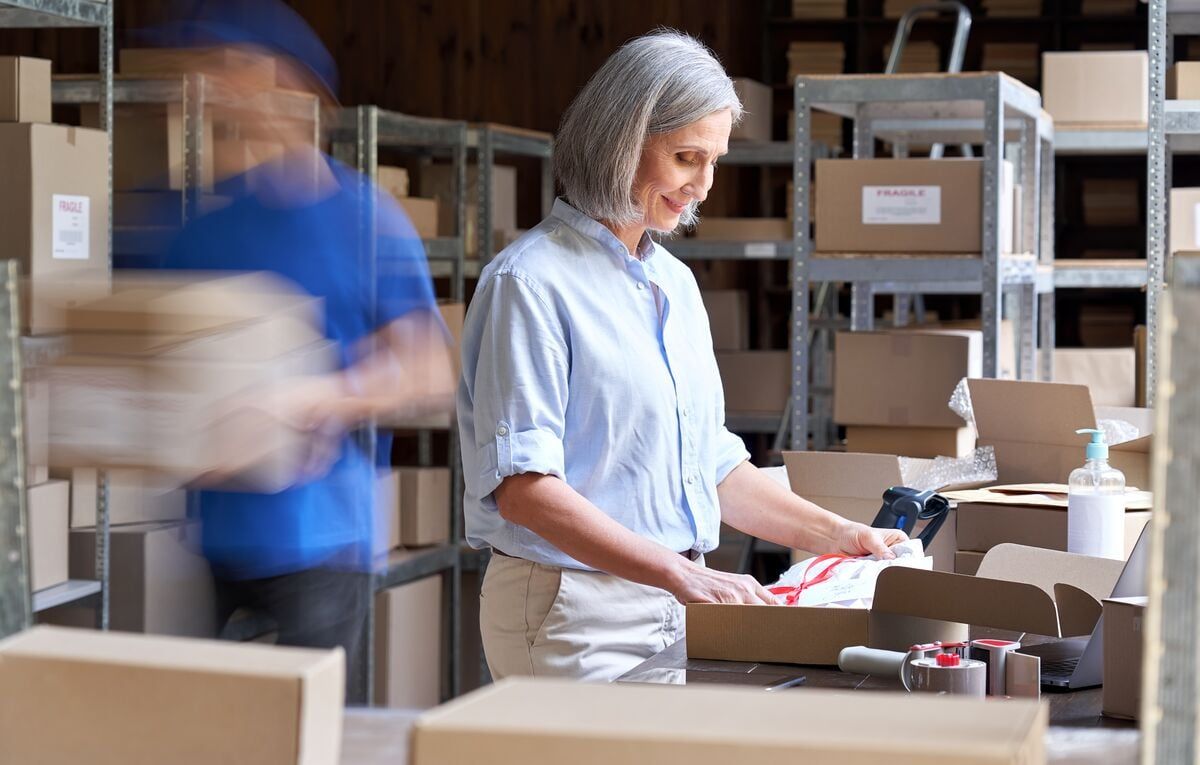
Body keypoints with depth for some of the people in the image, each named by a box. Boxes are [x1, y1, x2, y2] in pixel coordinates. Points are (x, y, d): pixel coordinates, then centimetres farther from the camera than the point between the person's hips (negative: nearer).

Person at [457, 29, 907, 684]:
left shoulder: (676, 283, 15)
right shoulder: (531, 284, -12)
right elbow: (523, 486, -21)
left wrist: (836, 535, 10)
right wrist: (677, 574, -28)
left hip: (680, 604, 8)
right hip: (578, 611, -7)